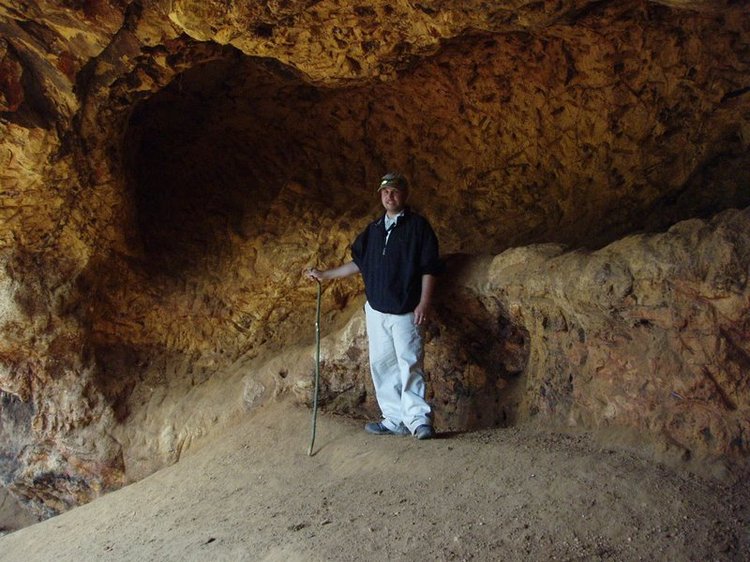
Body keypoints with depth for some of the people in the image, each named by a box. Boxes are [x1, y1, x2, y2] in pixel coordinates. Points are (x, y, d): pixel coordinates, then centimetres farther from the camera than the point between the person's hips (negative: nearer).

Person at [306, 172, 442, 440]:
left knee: (410, 364, -10)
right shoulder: (373, 229, 17)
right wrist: (326, 274, 23)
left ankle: (418, 419, -8)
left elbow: (429, 267, -5)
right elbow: (359, 263, 25)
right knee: (381, 365, 5)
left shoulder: (418, 225, 0)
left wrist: (425, 302, -14)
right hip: (376, 310, 6)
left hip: (406, 311, -6)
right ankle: (395, 419, 9)